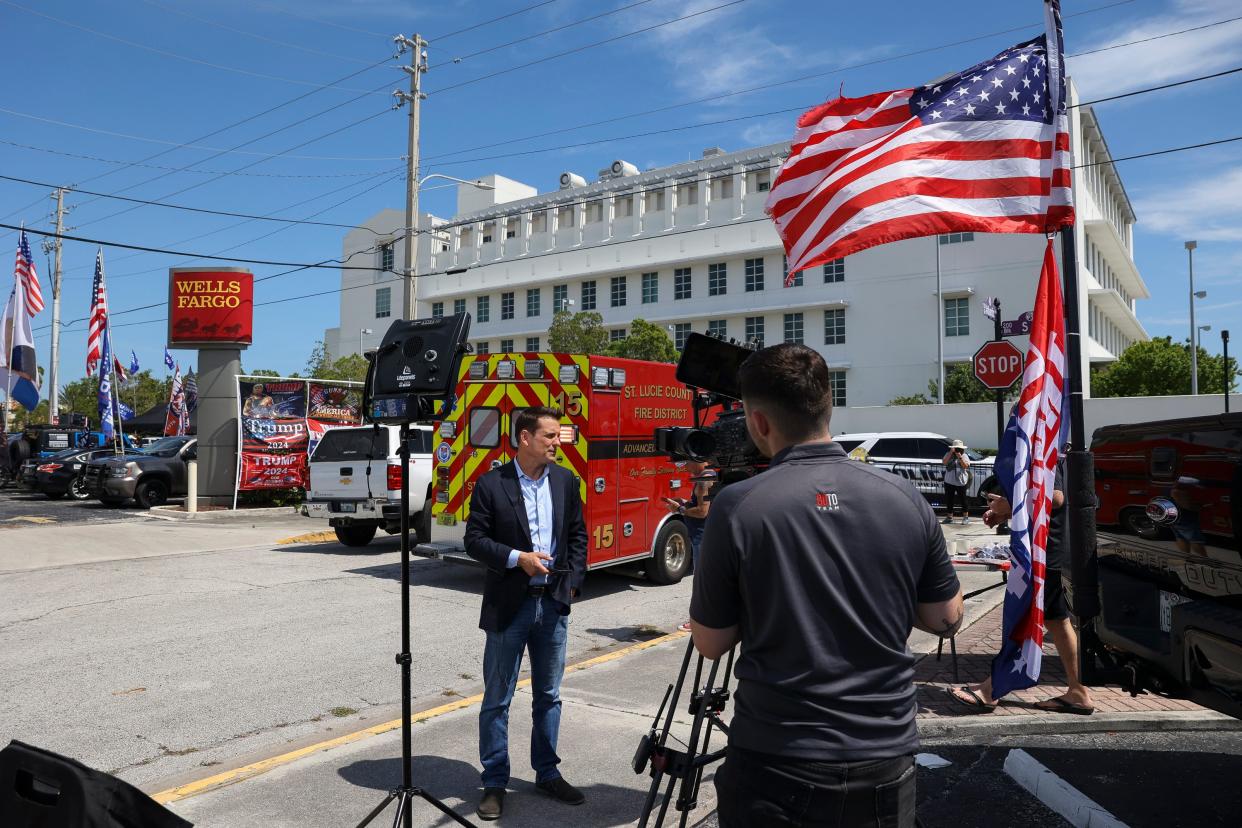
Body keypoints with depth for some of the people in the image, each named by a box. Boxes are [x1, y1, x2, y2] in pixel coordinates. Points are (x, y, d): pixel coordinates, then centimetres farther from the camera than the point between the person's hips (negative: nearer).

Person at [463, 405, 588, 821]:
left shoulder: (566, 481, 4)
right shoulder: (491, 484, -8)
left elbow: (578, 534, 10)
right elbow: (474, 540, -7)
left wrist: (573, 580, 1)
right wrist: (517, 558, -19)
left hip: (554, 604, 4)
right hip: (508, 605, -3)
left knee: (548, 696, 15)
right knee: (497, 700, 7)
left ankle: (547, 773, 31)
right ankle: (495, 783, 21)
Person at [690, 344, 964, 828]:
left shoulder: (737, 507, -16)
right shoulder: (906, 499, -6)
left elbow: (710, 644, -6)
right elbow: (946, 620, 5)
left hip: (775, 772, -3)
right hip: (886, 767, 3)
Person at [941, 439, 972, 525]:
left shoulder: (964, 456, 2)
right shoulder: (948, 454, 6)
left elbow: (966, 466, -11)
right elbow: (944, 462, -11)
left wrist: (960, 457, -19)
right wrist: (951, 453, -16)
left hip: (961, 482, -2)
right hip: (949, 482, 2)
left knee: (962, 499, 2)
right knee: (949, 499, 6)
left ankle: (966, 517, 13)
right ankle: (949, 517, 16)